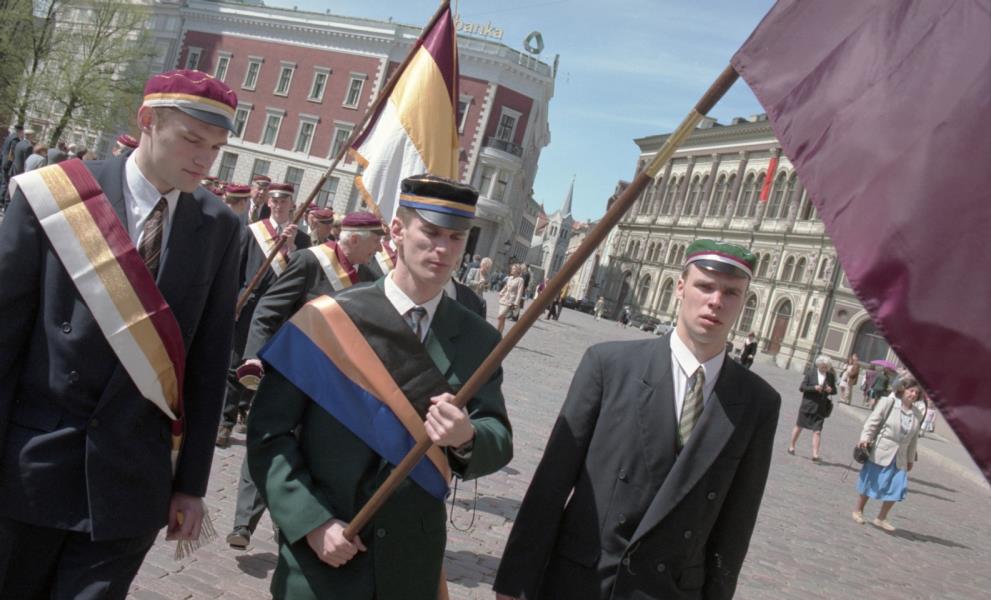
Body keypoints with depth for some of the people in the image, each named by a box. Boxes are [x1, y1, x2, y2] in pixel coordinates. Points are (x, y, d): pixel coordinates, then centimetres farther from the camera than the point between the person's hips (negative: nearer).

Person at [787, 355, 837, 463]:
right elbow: (802, 387, -5)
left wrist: (831, 390, -10)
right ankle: (791, 446, 30)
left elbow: (834, 390, 13)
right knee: (799, 426, 12)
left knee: (817, 431, -6)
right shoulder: (810, 373, -4)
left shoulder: (831, 376, 3)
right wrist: (814, 388, -19)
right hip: (808, 405, -1)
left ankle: (815, 454, -5)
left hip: (820, 407, 1)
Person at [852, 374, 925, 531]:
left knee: (897, 488, 1)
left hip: (899, 458, 5)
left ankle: (881, 518, 17)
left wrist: (910, 459, 16)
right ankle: (858, 510, 27)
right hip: (880, 453, -4)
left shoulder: (917, 414, 6)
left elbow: (914, 438, 13)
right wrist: (865, 438, -24)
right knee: (870, 482, 7)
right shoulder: (888, 403, -9)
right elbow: (873, 421, -10)